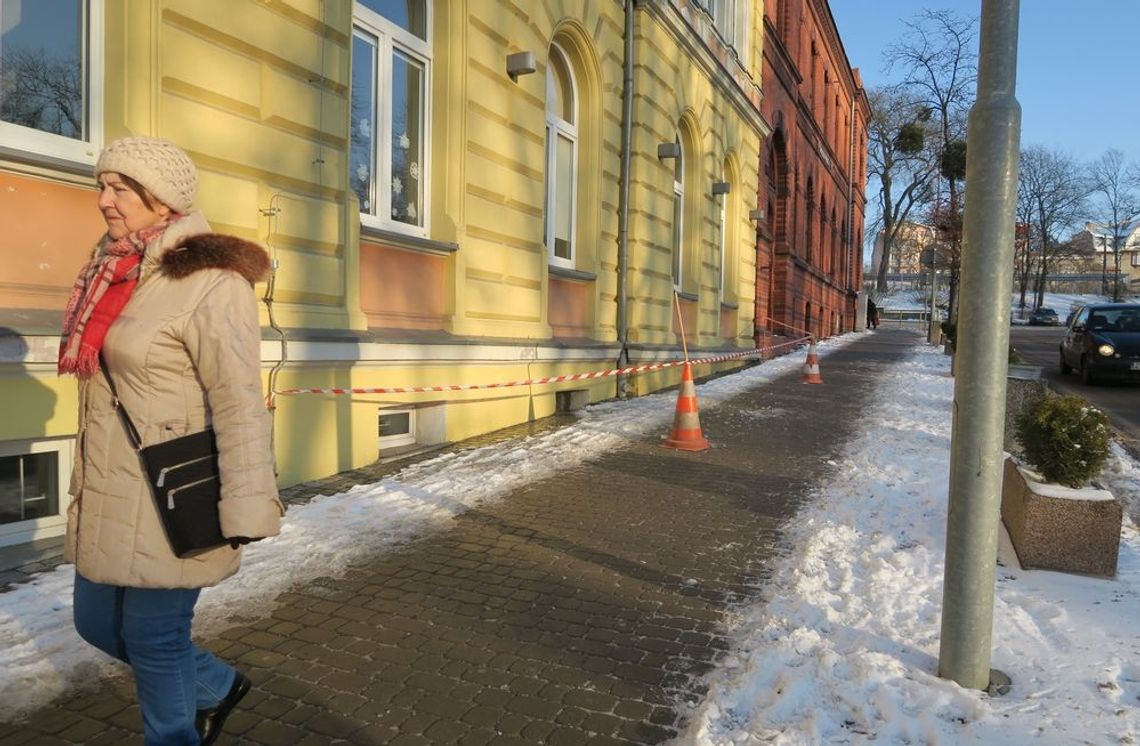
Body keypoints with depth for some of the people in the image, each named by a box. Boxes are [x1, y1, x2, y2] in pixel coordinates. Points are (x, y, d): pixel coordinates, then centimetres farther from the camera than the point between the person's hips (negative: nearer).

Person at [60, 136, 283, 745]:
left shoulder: (210, 282, -17)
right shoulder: (118, 274, 10)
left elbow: (239, 403, -21)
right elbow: (108, 386, 18)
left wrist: (247, 511, -23)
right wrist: (88, 481, 21)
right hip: (106, 497, 9)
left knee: (155, 639, 5)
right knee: (98, 622, 20)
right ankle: (217, 687, 41)